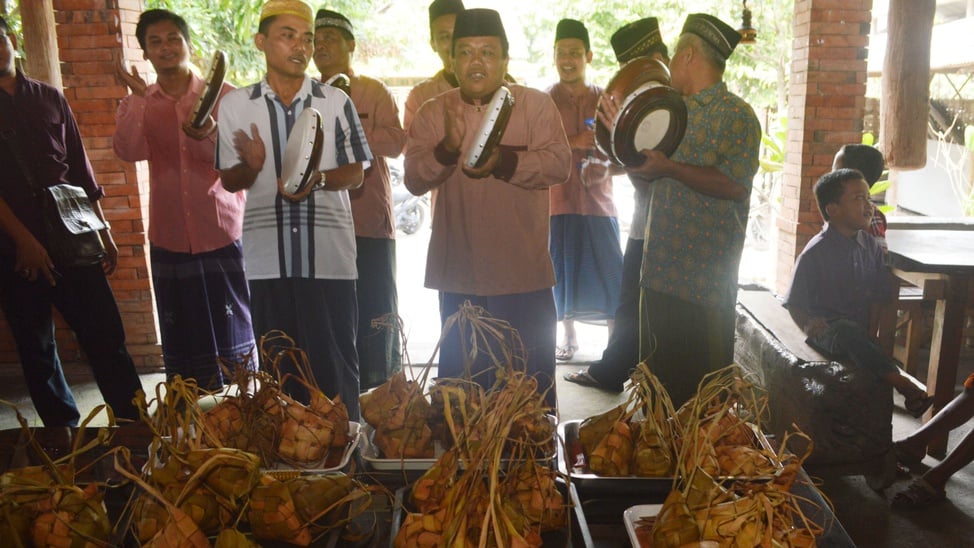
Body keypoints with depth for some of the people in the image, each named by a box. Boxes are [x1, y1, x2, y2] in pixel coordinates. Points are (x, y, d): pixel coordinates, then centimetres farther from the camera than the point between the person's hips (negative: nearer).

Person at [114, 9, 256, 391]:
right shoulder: (136, 105, 9)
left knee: (233, 328, 4)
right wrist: (138, 98, -16)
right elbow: (129, 152, -8)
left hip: (223, 233, -2)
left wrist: (208, 135, -22)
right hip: (170, 237, 2)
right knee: (181, 336, 9)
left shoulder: (222, 96, 2)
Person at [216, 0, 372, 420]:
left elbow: (355, 173, 5)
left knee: (336, 362, 5)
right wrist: (252, 166, -15)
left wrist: (317, 177, -16)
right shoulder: (235, 105, 4)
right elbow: (229, 181, 8)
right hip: (268, 258, 1)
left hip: (329, 254, -1)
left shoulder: (336, 101, 3)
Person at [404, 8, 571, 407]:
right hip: (459, 277, 2)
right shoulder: (433, 112, 5)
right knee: (461, 379, 17)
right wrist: (448, 147, -23)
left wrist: (503, 162, -27)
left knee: (533, 385, 10)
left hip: (524, 275, -2)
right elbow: (414, 179, -4)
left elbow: (559, 164, -12)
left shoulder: (536, 104, -1)